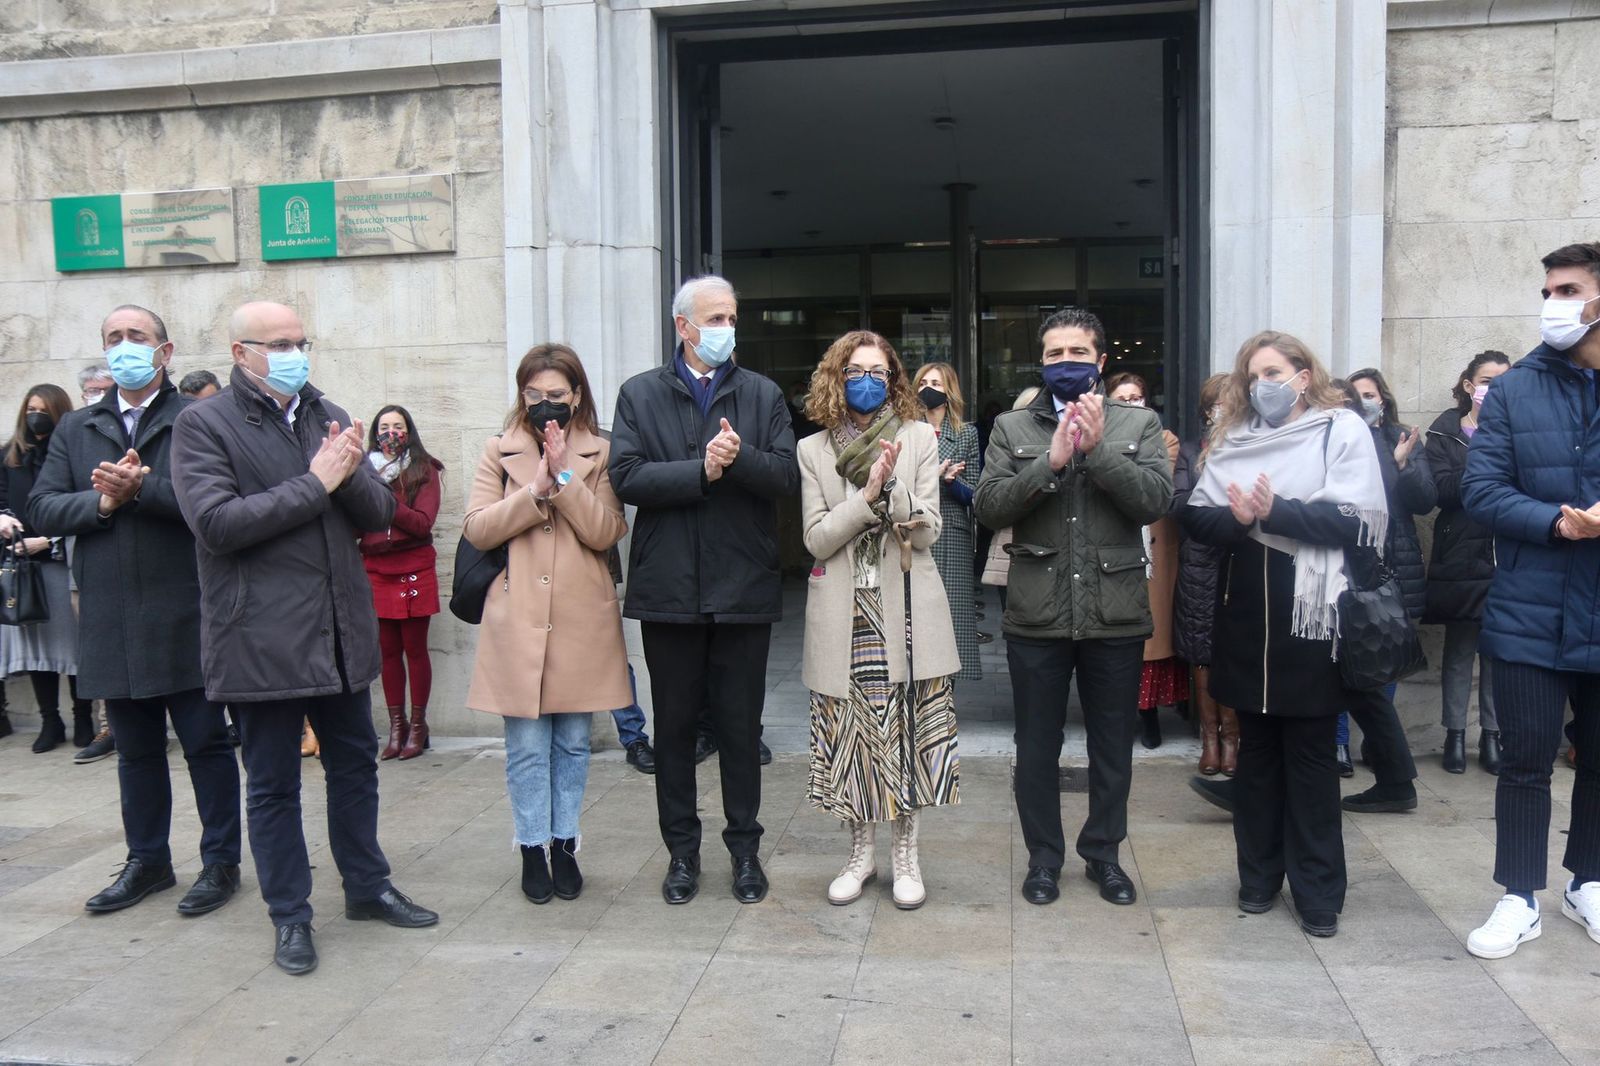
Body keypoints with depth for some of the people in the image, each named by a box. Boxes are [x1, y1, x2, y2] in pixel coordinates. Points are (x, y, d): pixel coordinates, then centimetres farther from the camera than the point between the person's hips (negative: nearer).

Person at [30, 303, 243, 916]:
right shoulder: (75, 430, 13)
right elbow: (42, 510, 4)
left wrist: (141, 488, -22)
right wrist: (102, 501, -12)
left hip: (185, 615, -4)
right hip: (111, 620, 5)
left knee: (206, 743, 5)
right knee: (135, 749, 16)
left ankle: (221, 861, 17)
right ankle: (148, 861, 29)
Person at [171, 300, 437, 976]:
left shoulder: (330, 418, 10)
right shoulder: (203, 425, -6)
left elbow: (379, 513, 7)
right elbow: (217, 522, -18)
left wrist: (350, 474, -14)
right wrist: (315, 483, -18)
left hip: (340, 630, 5)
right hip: (261, 636, -5)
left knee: (354, 764, 16)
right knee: (272, 784, 8)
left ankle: (367, 888, 33)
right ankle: (290, 917, 22)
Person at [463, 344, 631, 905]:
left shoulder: (599, 454, 6)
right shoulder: (499, 451, 8)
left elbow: (606, 532, -6)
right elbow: (476, 528, -3)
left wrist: (565, 477, -15)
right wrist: (536, 491, -13)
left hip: (582, 620, 0)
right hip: (518, 619, 0)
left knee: (573, 742, 9)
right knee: (526, 746, 3)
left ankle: (564, 844, 22)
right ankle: (533, 848, 16)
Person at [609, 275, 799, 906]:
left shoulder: (763, 395, 8)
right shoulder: (640, 394, 5)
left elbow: (788, 477, -4)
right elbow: (626, 477, -9)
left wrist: (739, 458, -21)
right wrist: (702, 470, -16)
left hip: (743, 587, 0)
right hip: (669, 588, 0)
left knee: (741, 725, 9)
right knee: (674, 724, 10)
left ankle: (744, 847, 22)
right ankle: (682, 849, 23)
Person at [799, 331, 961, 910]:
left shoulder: (920, 438, 5)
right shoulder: (813, 450, 7)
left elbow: (929, 531, -1)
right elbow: (817, 538, -2)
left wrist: (893, 488, -19)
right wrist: (868, 494, -15)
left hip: (906, 609, -1)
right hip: (843, 615, 1)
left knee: (907, 731, 2)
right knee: (851, 735, 6)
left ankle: (905, 854, 18)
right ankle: (860, 852, 23)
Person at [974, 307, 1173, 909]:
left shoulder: (1138, 424, 5)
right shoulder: (1012, 429, 5)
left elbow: (1156, 500, -9)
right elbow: (988, 507, -7)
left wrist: (1098, 448, -17)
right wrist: (1051, 459, -17)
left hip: (1116, 614, 0)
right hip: (1036, 615, 0)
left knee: (1113, 746, 13)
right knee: (1037, 746, 11)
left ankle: (1103, 853, 31)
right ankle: (1044, 857, 27)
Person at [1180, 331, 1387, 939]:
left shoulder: (1343, 430, 0)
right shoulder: (1232, 438, 12)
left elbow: (1361, 520, -12)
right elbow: (1195, 518, 3)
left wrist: (1277, 511, -19)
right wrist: (1237, 519, -17)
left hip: (1311, 615, -4)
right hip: (1246, 618, 4)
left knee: (1310, 754, 4)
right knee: (1255, 749, 12)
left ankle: (1319, 892, 15)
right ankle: (1258, 877, 25)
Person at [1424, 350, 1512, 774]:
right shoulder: (1445, 431, 3)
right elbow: (1442, 490, -9)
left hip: (1505, 559, 2)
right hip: (1461, 557, -1)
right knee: (1459, 649, 3)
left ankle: (1491, 735, 14)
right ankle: (1455, 734, 13)